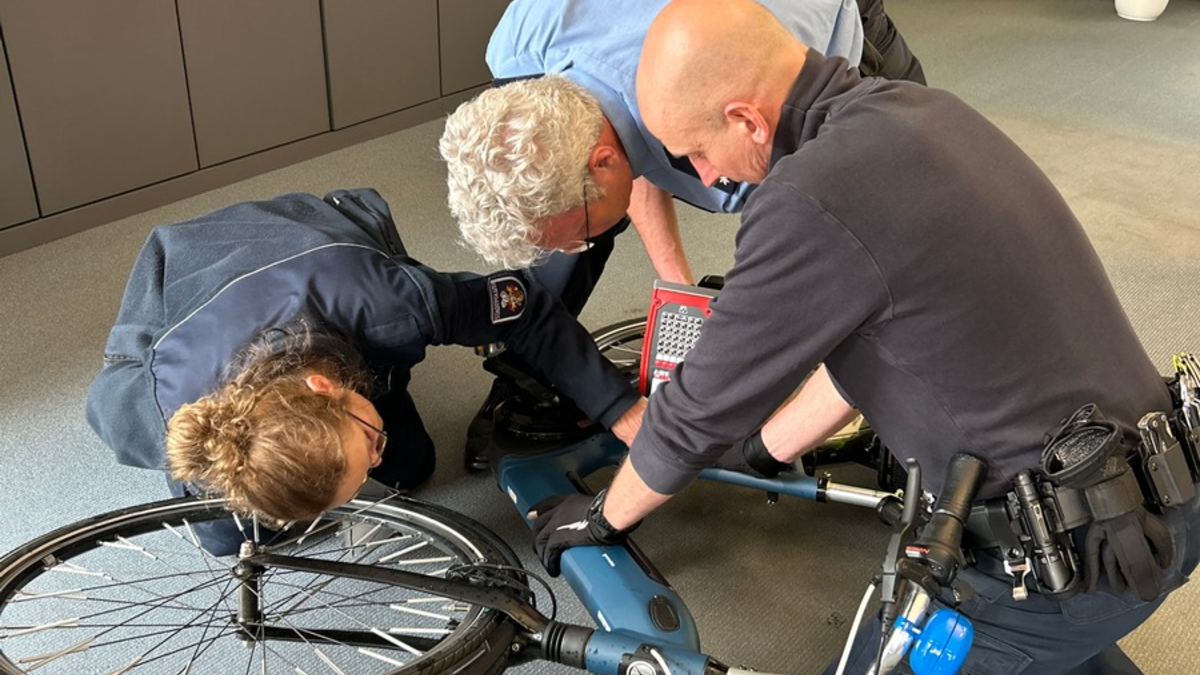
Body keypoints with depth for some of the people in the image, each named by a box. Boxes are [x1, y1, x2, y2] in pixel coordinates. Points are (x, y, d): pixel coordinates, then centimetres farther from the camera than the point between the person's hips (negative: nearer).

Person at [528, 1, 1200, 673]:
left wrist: (603, 517, 8)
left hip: (1089, 552, -9)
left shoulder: (810, 201, -25)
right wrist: (763, 450, 25)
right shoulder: (921, 107, 3)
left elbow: (701, 409, -11)